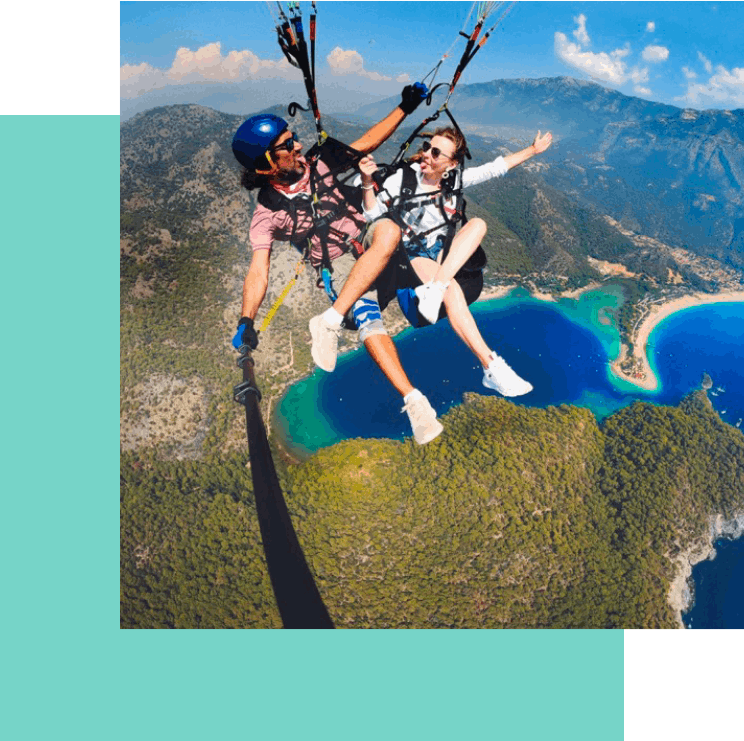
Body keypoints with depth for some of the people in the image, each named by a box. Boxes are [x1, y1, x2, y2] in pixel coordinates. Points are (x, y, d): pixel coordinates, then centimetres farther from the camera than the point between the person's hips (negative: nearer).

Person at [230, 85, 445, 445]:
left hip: (371, 243, 6)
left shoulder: (317, 163, 5)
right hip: (339, 264, -6)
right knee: (366, 317, -32)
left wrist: (404, 107, 9)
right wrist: (246, 322, -32)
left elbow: (366, 142, 15)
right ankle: (414, 401, -37)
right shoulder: (267, 214, -7)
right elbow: (258, 271, -17)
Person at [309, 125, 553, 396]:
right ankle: (491, 367, -38)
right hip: (410, 253, -5)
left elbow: (496, 167, 13)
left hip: (442, 252, 6)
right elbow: (373, 213, -11)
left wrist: (533, 150, 15)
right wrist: (367, 181, -25)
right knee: (451, 289, -33)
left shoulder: (455, 179, 6)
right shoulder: (405, 176, -6)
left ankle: (434, 288, -37)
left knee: (478, 224, -19)